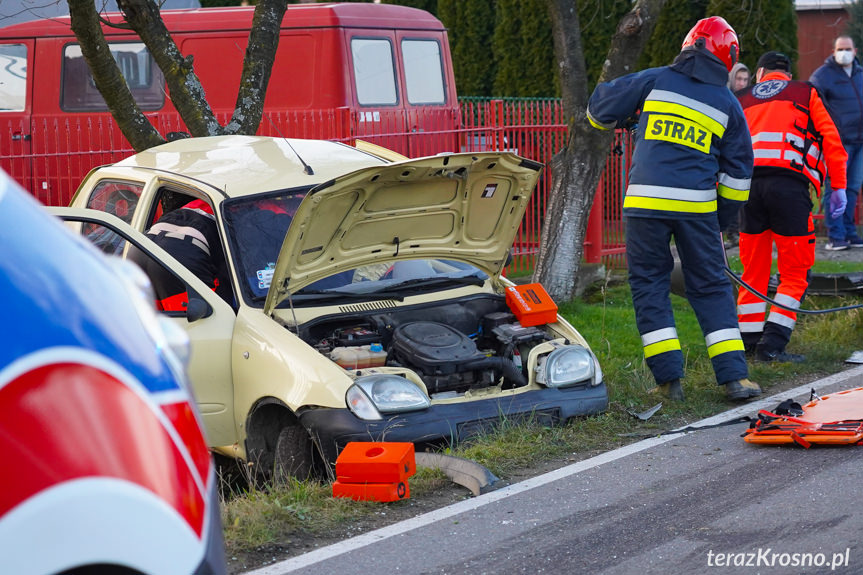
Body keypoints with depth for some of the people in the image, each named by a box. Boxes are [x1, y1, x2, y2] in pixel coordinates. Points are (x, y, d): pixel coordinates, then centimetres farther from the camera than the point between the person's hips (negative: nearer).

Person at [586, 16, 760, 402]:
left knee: (649, 284, 8)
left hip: (646, 200, -1)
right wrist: (721, 218, 23)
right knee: (710, 287, 10)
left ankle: (669, 379, 4)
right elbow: (737, 172, 14)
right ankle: (733, 375, 4)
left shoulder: (656, 81, 6)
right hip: (697, 205, 1)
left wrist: (626, 122, 35)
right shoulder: (728, 105, 11)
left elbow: (600, 107, 13)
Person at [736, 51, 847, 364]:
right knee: (795, 272, 3)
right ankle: (772, 344, -6)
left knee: (754, 270, 14)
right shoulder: (805, 94, 18)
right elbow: (831, 139, 9)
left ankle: (748, 343, 15)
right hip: (789, 183, -3)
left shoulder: (741, 101, 24)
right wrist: (838, 187, 10)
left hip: (748, 182, 3)